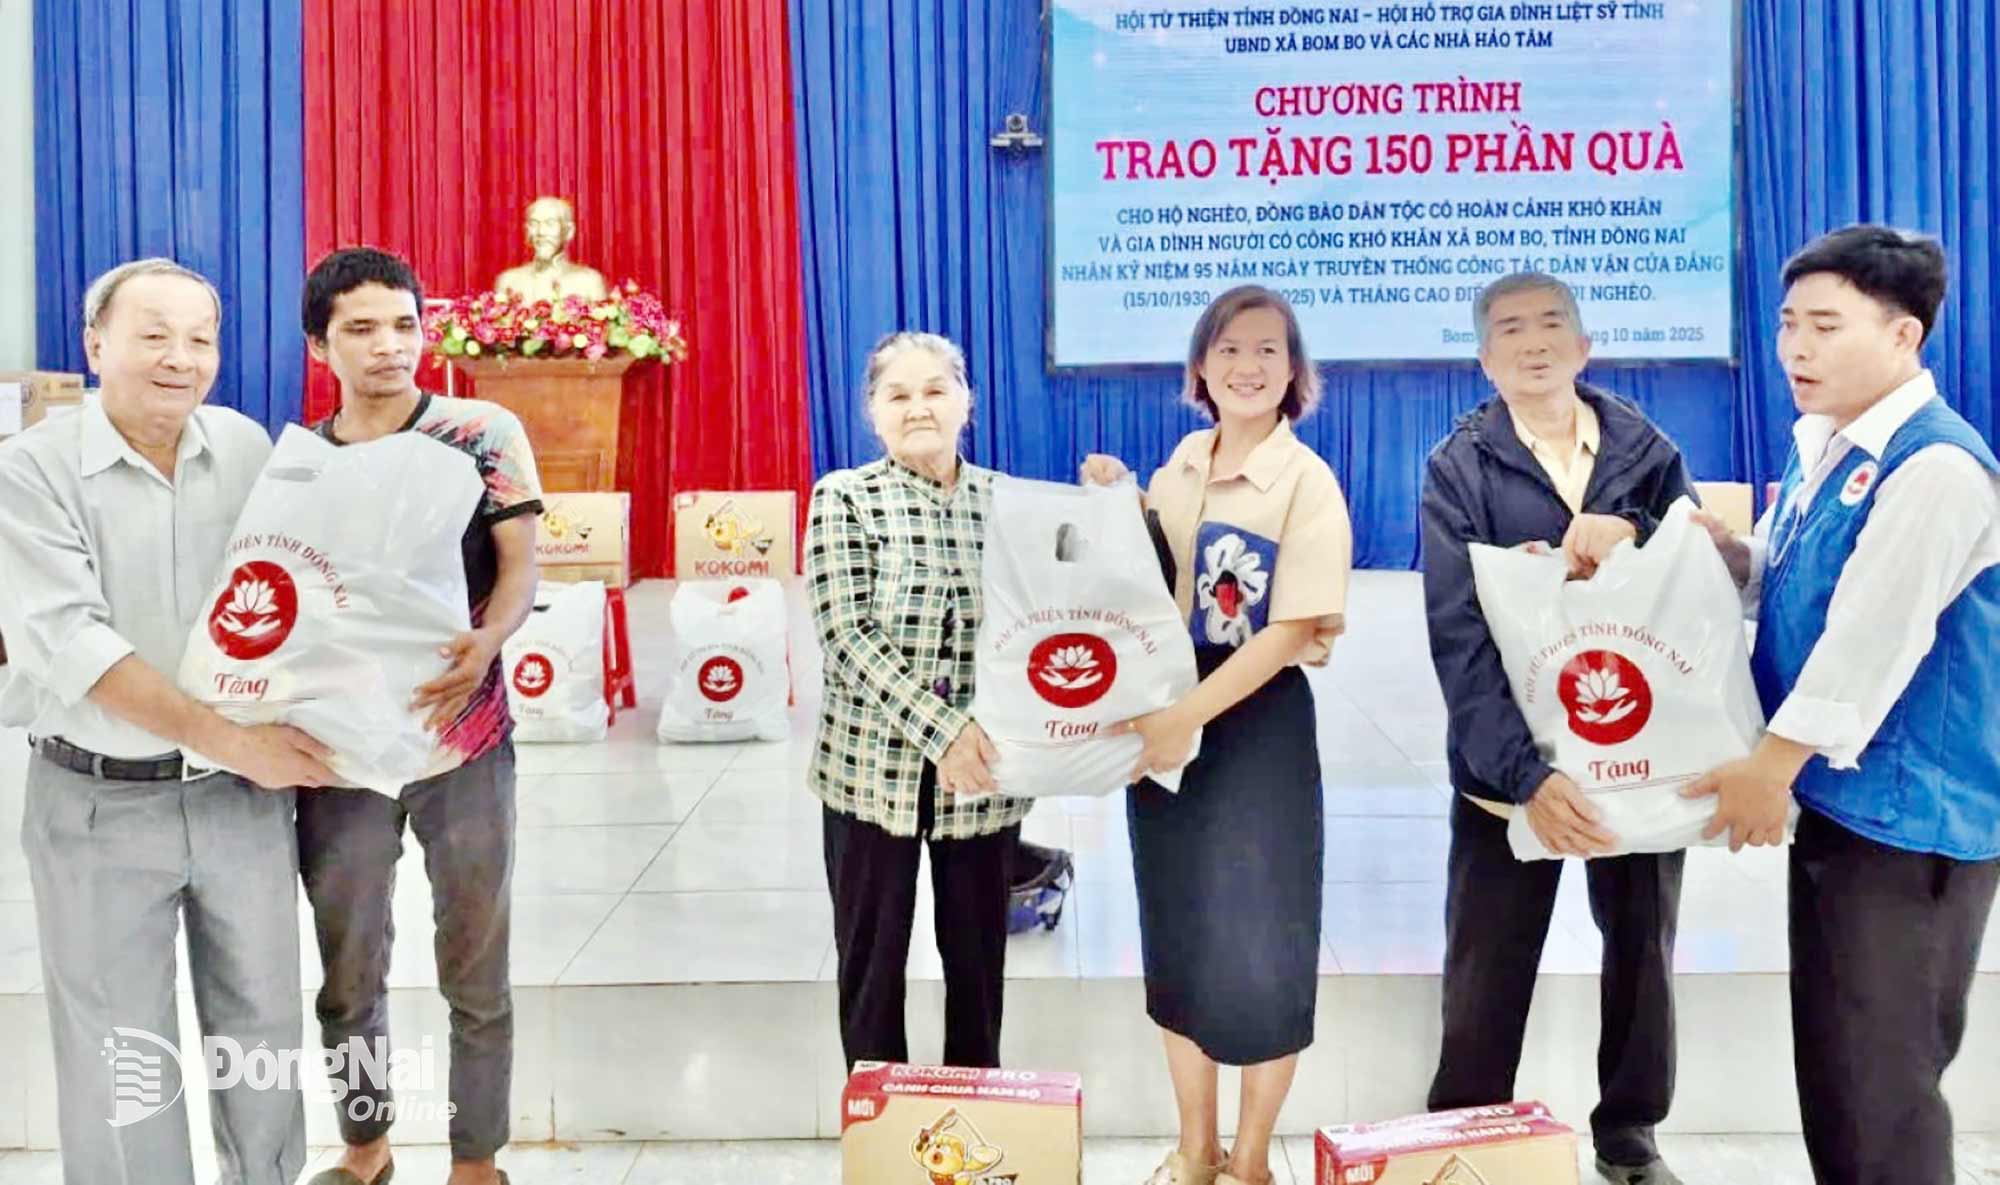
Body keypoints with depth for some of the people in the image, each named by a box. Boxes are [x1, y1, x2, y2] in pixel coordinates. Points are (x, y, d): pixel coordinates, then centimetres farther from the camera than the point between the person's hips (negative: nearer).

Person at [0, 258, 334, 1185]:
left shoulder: (248, 448, 2)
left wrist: (290, 729, 1)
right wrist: (226, 738, -21)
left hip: (245, 793, 3)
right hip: (98, 804, -3)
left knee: (265, 1022, 14)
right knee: (120, 1056, 9)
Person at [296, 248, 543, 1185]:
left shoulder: (485, 431, -2)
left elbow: (518, 565, -7)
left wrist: (485, 644, -27)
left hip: (464, 737, -2)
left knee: (475, 967, 7)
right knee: (348, 966, 15)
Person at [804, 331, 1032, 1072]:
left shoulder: (1007, 499, 4)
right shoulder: (844, 498, -5)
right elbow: (845, 637, -13)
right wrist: (938, 730, -22)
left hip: (984, 770, 3)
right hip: (874, 767, -2)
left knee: (978, 953, 14)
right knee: (872, 956, 9)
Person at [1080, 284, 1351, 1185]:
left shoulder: (1307, 482, -11)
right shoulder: (1179, 466, 6)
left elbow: (1291, 630, -18)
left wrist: (1187, 720, -23)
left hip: (1257, 727, -5)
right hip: (1166, 723, 6)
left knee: (1259, 945, 6)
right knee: (1178, 935, 14)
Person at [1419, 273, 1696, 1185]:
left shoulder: (1647, 452, 5)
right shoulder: (1458, 468, -4)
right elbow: (1458, 637, -13)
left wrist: (1634, 532, -20)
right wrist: (1523, 771, -24)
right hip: (1512, 764, -2)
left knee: (1643, 956, 15)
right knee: (1485, 979, 3)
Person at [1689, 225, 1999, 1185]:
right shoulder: (1820, 443, 9)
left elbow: (1874, 638, -23)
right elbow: (1776, 580, 15)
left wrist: (1772, 767, -16)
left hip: (1908, 815, -9)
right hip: (1835, 794, 9)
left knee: (1877, 1082, 1)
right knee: (1830, 1062, 19)